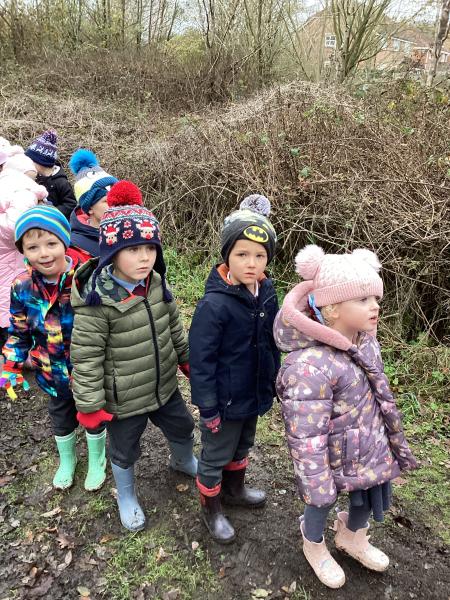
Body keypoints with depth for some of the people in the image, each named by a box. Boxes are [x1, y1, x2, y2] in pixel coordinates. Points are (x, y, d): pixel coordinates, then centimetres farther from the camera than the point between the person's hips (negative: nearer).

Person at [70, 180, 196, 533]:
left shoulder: (157, 284, -8)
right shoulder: (97, 300, -28)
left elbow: (174, 326, 8)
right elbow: (86, 357, -22)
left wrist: (187, 359, 17)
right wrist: (90, 406, -17)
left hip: (164, 385, 6)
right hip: (123, 399, -5)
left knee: (182, 427, 27)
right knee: (125, 451, 20)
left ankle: (183, 461, 62)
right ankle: (126, 497, 51)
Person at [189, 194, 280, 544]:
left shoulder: (266, 293, -6)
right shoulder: (214, 304, -28)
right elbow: (201, 360, -21)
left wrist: (274, 380, 13)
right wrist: (208, 407, -17)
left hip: (255, 393, 7)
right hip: (225, 400, -7)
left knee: (243, 446, 28)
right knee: (216, 456, 16)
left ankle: (234, 489, 54)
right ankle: (211, 508, 40)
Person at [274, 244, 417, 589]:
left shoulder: (366, 343, -8)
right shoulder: (311, 365, -37)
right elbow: (306, 436, -30)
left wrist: (393, 441, 19)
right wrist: (316, 483, -21)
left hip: (372, 449, 8)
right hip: (335, 457, -7)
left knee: (371, 495, 29)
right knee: (322, 503, 21)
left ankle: (352, 537, 62)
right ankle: (314, 546, 56)